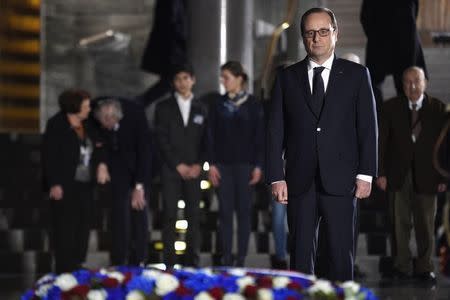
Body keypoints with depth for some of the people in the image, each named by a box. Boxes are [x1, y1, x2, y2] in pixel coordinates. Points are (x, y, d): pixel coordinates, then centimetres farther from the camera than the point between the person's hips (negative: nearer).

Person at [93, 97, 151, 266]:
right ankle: (119, 262, -7)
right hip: (116, 162, 2)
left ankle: (138, 261, 0)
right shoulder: (96, 110, -23)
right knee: (119, 209, -9)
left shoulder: (135, 113, -30)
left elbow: (144, 150, -25)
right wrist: (101, 163, -20)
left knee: (139, 208, -7)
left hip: (138, 162, -2)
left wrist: (139, 186, -26)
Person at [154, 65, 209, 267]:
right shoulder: (164, 108, 7)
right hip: (171, 169, -1)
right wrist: (178, 165, -8)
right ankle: (169, 262, -5)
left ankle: (192, 261, 1)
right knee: (170, 215, -5)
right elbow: (161, 139, 0)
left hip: (193, 170, 2)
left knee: (193, 216, -1)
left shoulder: (201, 109, 12)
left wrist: (198, 165, -4)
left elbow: (206, 140, 10)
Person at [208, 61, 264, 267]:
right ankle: (226, 257, 5)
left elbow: (260, 136, -1)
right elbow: (212, 136, 6)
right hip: (223, 164, 2)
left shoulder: (253, 105, 0)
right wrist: (212, 164, -2)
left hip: (245, 164, -2)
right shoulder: (218, 105, 6)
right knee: (225, 211, 2)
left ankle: (241, 258, 4)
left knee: (244, 211, 0)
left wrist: (258, 165, -6)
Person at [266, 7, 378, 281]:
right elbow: (275, 130, 7)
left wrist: (365, 174, -3)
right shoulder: (287, 77, 10)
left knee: (341, 253, -1)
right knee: (301, 253, 2)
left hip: (340, 181, -1)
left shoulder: (356, 74, 6)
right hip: (300, 182, 1)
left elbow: (368, 128, 4)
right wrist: (276, 177, -2)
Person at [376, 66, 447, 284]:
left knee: (426, 225, 5)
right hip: (398, 176, 0)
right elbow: (381, 141, 1)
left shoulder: (438, 109, -1)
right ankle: (402, 265, 16)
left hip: (426, 176, 0)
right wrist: (380, 172, -5)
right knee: (401, 223, 5)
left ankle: (424, 267, 16)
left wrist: (443, 176, -4)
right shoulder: (391, 107, 2)